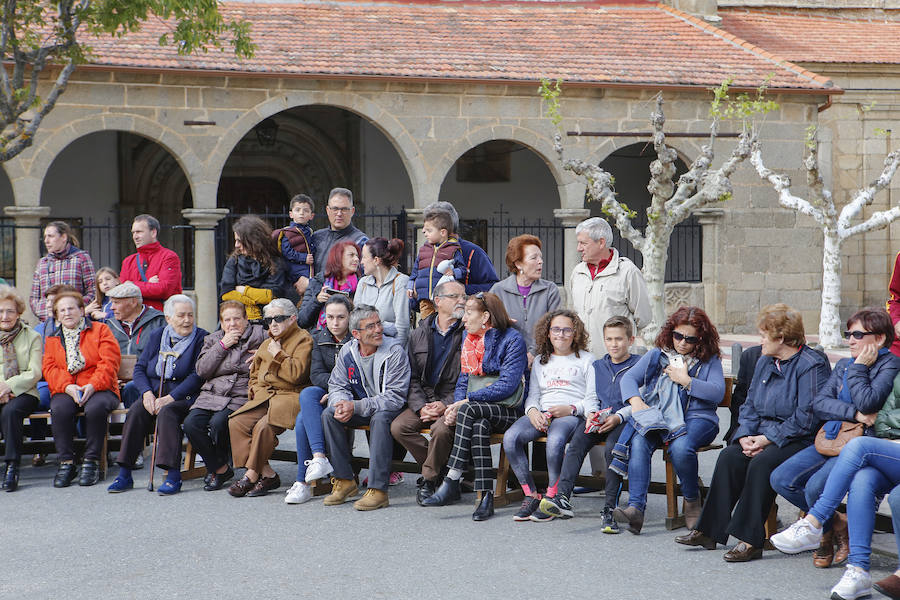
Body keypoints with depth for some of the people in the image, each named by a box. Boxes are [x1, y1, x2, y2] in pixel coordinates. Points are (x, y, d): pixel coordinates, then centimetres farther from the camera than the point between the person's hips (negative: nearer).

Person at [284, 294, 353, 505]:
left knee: (304, 418, -27)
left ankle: (303, 482, -24)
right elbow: (316, 374, 1)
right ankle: (319, 456, -38)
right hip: (325, 393, 5)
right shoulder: (318, 338, 12)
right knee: (307, 394, -31)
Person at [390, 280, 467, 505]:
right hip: (425, 400, 5)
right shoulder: (419, 335, 11)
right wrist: (421, 406, -8)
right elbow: (412, 378, 10)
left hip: (454, 402, -4)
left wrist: (445, 405, -16)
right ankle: (443, 468, -6)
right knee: (398, 427, -19)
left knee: (441, 428, -33)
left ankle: (430, 479, -7)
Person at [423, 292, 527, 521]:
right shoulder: (468, 339, 16)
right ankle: (486, 497, -38)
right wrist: (455, 406, -7)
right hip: (478, 412, 4)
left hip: (507, 411, -4)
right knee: (479, 426, -33)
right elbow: (463, 380, 16)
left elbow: (507, 385, -16)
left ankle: (451, 482, -35)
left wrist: (465, 401, -18)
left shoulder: (512, 339, -6)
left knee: (469, 410, -34)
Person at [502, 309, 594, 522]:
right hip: (541, 414, 4)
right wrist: (532, 411, -4)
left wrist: (571, 409, -15)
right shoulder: (540, 361, 26)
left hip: (571, 415, -4)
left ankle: (552, 498, -25)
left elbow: (593, 399, 4)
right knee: (510, 437, -27)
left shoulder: (586, 359, 13)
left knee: (555, 440, -39)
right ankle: (531, 495, -18)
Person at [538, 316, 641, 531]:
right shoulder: (597, 367, 25)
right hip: (598, 421, 4)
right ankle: (562, 497, -38)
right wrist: (591, 413, -5)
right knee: (576, 442, -26)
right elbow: (591, 397, 18)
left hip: (625, 420, -4)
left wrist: (618, 417, -17)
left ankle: (610, 509, -30)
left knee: (612, 447, -34)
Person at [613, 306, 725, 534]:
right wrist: (636, 401, -10)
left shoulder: (709, 360, 11)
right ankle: (636, 507, -39)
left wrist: (685, 380, -6)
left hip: (696, 418, -2)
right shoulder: (657, 355, 18)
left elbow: (718, 393, -3)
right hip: (657, 416, 3)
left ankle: (692, 500, -8)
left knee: (680, 447, -36)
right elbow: (629, 378, 10)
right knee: (639, 442, -30)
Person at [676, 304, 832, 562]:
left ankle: (750, 540, -29)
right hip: (764, 436, 8)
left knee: (762, 462, -32)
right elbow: (750, 405, 15)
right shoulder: (765, 362, 15)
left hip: (800, 441, -7)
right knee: (729, 457, -17)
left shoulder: (811, 365, -12)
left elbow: (806, 418, -18)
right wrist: (745, 436, -4)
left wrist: (768, 439, -18)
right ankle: (708, 531, -16)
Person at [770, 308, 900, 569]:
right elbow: (820, 403, 4)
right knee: (780, 479, -8)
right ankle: (835, 522, 8)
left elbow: (868, 403, -21)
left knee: (816, 486, -29)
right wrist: (854, 413, -12)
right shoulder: (843, 365, 18)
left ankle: (825, 533, 5)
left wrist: (858, 368, -9)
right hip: (831, 439, 8)